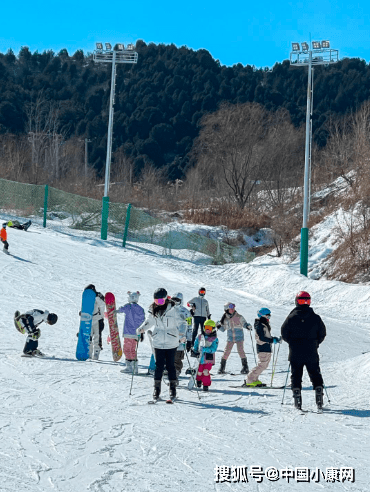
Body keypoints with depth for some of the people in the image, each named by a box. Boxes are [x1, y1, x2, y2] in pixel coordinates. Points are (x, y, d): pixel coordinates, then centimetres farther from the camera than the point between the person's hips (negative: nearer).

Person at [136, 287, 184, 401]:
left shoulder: (173, 309, -7)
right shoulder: (153, 310, 5)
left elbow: (180, 322, -8)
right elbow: (149, 321, 17)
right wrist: (141, 329, 0)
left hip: (171, 343, -2)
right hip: (158, 343, 2)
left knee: (170, 366, 4)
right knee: (159, 366, 1)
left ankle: (172, 388, 14)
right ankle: (157, 388, 9)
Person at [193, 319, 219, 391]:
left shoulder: (214, 339, -4)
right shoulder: (200, 337, 8)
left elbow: (213, 349, -14)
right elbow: (196, 344, 21)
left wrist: (205, 349, -24)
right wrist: (195, 350, 5)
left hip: (209, 359, -3)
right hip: (200, 358, 4)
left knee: (206, 371, -16)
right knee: (199, 372, 11)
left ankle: (206, 385, -4)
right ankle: (199, 380, 41)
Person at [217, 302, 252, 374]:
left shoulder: (239, 317, -4)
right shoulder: (225, 319, 3)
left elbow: (244, 324, 0)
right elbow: (223, 329, 13)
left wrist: (248, 326, -21)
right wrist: (219, 326, -6)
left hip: (239, 338, -2)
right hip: (230, 338, 2)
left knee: (240, 351, -13)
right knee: (226, 352, -3)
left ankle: (245, 367, -4)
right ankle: (222, 368, 6)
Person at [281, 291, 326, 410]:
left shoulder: (291, 317, -7)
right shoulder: (315, 318, -3)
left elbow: (284, 334, -2)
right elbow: (322, 334, 5)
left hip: (295, 353, -1)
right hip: (312, 353, 1)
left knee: (296, 375, 8)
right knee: (315, 375, 12)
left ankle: (297, 400, 2)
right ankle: (319, 397, 5)